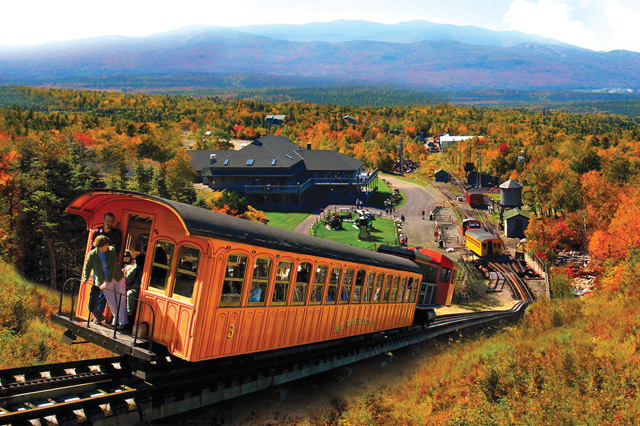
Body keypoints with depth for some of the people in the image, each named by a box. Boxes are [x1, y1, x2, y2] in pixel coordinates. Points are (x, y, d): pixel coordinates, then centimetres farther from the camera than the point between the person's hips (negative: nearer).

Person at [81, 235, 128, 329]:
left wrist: (107, 281, -20)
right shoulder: (92, 254, -8)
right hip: (105, 281, 1)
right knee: (111, 303, 4)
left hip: (118, 278, -1)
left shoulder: (111, 251, -9)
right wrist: (85, 279, 4)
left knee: (121, 301, -1)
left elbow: (113, 266, -15)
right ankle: (116, 319, 25)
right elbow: (87, 267, 10)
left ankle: (123, 322, 6)